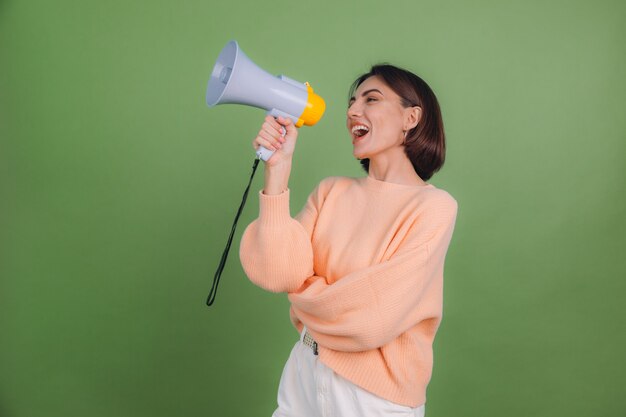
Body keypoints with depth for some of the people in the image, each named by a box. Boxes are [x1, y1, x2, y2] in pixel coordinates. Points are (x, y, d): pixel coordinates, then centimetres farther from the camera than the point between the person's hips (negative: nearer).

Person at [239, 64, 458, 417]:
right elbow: (277, 274, -13)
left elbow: (372, 320, -22)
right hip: (304, 373, 5)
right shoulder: (331, 191, 0)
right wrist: (278, 168, -17)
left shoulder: (434, 206, -16)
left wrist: (303, 293, -5)